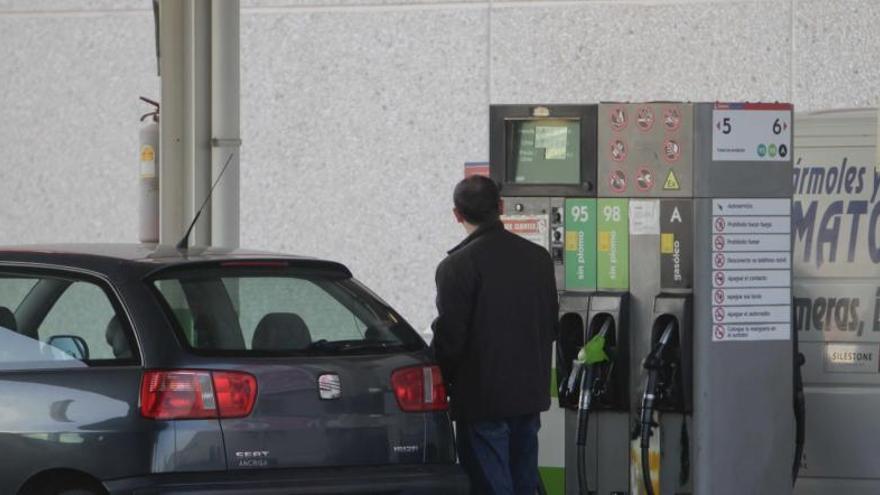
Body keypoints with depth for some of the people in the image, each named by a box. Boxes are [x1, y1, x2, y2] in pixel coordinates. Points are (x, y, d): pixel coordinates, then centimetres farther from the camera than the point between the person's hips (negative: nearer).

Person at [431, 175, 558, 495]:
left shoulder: (458, 266, -14)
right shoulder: (538, 258, 6)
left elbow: (449, 336, -14)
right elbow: (551, 325, 12)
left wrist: (442, 384, -1)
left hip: (482, 399, -6)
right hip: (530, 394, 6)